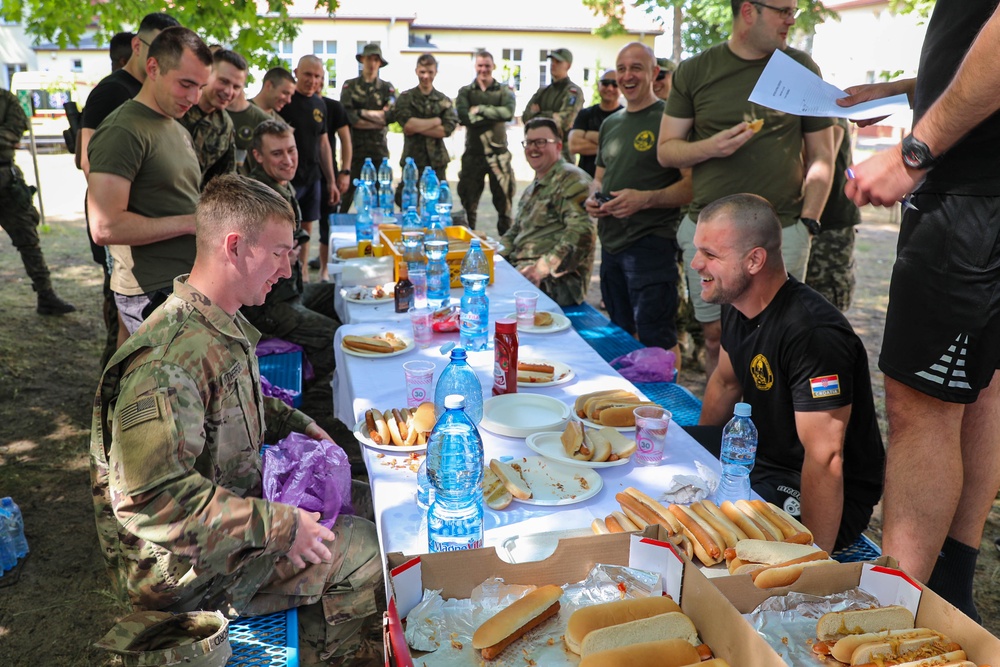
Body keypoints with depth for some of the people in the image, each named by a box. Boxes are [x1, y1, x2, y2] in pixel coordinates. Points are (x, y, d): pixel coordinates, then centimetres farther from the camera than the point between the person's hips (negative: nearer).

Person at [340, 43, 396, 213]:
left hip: (379, 148, 2)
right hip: (354, 146, -2)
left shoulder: (387, 88, 10)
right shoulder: (349, 86, 6)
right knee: (347, 191, 2)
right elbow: (346, 115, -9)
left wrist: (362, 113, -9)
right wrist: (378, 118, -10)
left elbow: (392, 115, -6)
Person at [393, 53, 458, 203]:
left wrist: (417, 127, -10)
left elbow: (447, 129, -6)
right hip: (412, 160, -1)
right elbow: (407, 123, -12)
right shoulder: (405, 98, 6)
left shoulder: (444, 101, 9)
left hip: (437, 162, 1)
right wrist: (436, 121, -7)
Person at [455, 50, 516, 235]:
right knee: (469, 199, 7)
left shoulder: (504, 91, 7)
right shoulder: (465, 92, 7)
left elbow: (509, 113, -14)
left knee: (504, 198, 3)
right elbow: (463, 117, -13)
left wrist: (480, 110, -15)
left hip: (499, 153, 0)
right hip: (473, 153, 0)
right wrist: (495, 116, -12)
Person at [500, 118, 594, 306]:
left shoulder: (571, 178, -5)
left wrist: (544, 267, -26)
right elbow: (516, 231, 29)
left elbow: (581, 232, -19)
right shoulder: (534, 187, 25)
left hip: (560, 278, -8)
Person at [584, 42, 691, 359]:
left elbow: (693, 184, -13)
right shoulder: (611, 123, 15)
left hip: (651, 243, -7)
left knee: (656, 341, -4)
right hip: (611, 243, 7)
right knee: (621, 335, 18)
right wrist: (593, 198, 2)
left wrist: (645, 199, -25)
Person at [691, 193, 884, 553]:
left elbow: (825, 459, -32)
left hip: (834, 496, -8)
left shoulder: (813, 333, -31)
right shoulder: (737, 304, -2)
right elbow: (726, 381, 16)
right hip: (764, 458, 8)